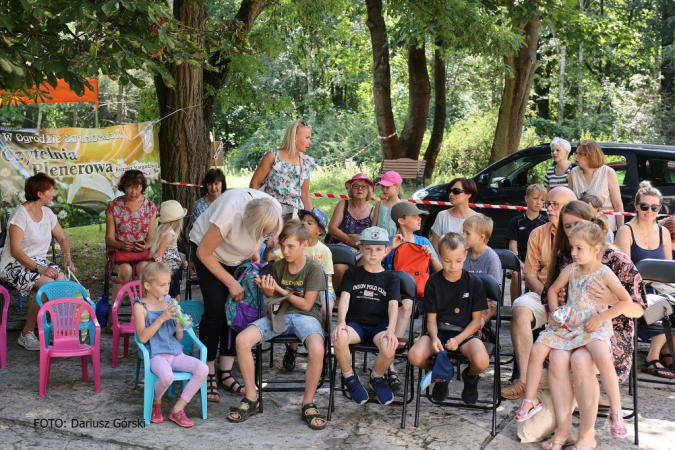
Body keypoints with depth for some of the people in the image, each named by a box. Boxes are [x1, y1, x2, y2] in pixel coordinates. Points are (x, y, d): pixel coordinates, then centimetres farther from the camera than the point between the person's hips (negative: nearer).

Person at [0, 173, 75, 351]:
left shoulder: (47, 213, 8)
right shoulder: (20, 214, -15)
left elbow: (62, 238, 18)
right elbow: (15, 250, -20)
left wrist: (67, 256, -3)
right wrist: (39, 269, -29)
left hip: (39, 261, 6)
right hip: (15, 264, -6)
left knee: (62, 279, -26)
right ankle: (26, 334, -17)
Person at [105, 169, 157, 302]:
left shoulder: (150, 206, 8)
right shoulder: (113, 206, 3)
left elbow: (151, 237, 4)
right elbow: (109, 238, 1)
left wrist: (146, 245, -20)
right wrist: (121, 245, -21)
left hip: (142, 253, 1)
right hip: (118, 251, -1)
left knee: (144, 268, -34)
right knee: (126, 269, -34)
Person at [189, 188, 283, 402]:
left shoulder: (274, 210, -26)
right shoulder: (229, 214, -41)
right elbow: (204, 253, -27)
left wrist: (255, 250, -11)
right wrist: (231, 283, -24)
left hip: (239, 256, 5)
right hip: (208, 248, -5)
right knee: (215, 310, -13)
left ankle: (225, 374, 4)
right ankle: (209, 375, -3)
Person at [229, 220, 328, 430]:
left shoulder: (314, 268, -6)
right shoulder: (278, 267, 7)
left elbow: (306, 304, -7)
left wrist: (280, 290, -12)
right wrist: (268, 293, -11)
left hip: (305, 316, -4)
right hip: (279, 314, 4)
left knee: (317, 349, -37)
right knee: (242, 340, -22)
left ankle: (308, 404, -14)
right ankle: (251, 399, -6)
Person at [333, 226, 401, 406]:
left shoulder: (391, 278, 11)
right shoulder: (352, 273, 14)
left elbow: (393, 305, -2)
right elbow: (344, 298, 0)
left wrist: (391, 330, -20)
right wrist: (341, 322, -19)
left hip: (380, 325, 0)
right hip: (355, 323, 0)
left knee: (389, 347, -35)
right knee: (339, 337, -36)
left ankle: (377, 377, 2)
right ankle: (349, 377, -6)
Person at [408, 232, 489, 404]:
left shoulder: (475, 283, -3)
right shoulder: (433, 283, 0)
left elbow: (476, 320, -1)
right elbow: (431, 319, 1)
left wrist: (458, 339, -18)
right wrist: (434, 338, -21)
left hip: (466, 332, -1)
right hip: (439, 331, 1)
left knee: (482, 362, -33)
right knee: (415, 356, -30)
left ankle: (471, 377, 10)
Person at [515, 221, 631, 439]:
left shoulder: (605, 274, -8)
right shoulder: (571, 270, 5)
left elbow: (626, 301, -8)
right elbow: (553, 290, 19)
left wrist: (601, 318, -13)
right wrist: (554, 312, 2)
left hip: (593, 328, -5)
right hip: (567, 325, 5)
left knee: (603, 358, -32)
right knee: (537, 350, -9)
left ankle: (616, 411, -17)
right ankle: (530, 400, 8)